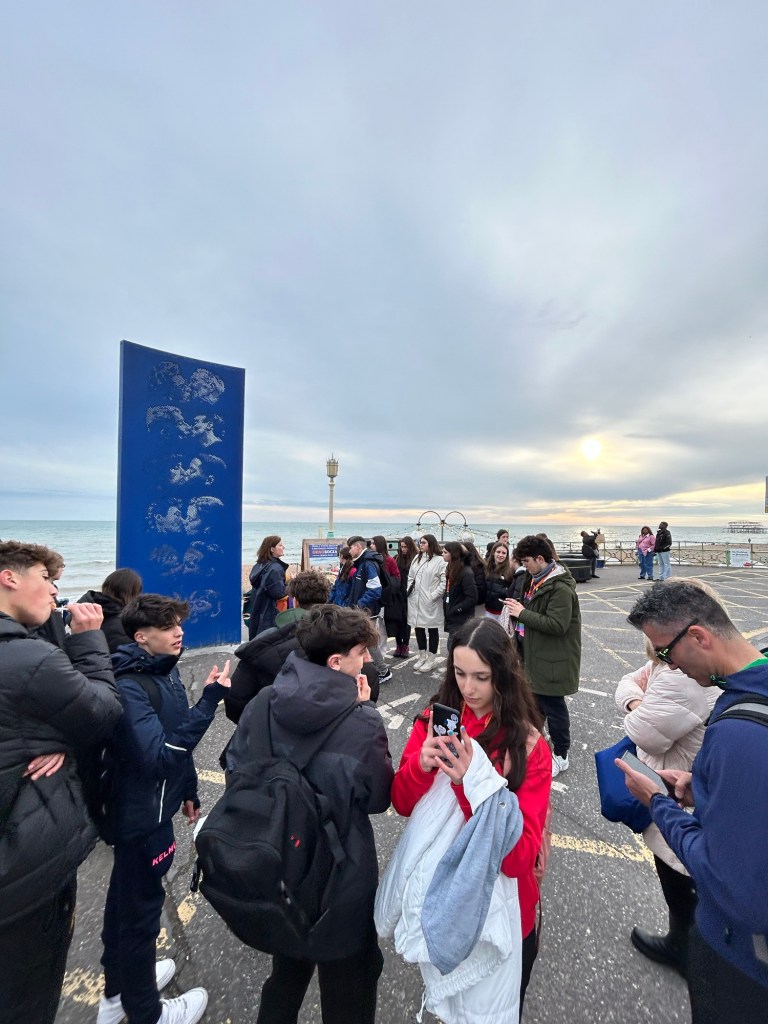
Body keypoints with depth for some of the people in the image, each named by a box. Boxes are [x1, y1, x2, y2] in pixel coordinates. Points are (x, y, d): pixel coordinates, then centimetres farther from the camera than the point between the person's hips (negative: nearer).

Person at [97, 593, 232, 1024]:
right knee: (142, 907, 13)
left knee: (126, 897, 27)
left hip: (151, 808, 9)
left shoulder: (166, 670, -2)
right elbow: (160, 754, -34)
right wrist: (210, 699, -40)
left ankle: (119, 989, 50)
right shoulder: (128, 688, -28)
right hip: (142, 815, -8)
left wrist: (188, 790, 16)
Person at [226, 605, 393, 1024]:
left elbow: (235, 770, -3)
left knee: (286, 974, 33)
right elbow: (378, 798, -13)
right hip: (341, 882, -4)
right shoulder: (362, 724, -30)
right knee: (347, 988, 25)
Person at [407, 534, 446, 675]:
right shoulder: (416, 558, 11)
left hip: (431, 602, -6)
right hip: (415, 600, 6)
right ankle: (422, 656, 30)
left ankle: (431, 660, 19)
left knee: (432, 629, 7)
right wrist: (409, 591, 4)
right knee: (418, 628, 14)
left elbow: (444, 582, -14)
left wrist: (433, 596, -16)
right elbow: (410, 576, 15)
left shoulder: (439, 560, -10)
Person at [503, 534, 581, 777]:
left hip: (553, 660, -9)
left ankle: (561, 756, 24)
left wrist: (523, 613, -25)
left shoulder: (561, 588, -24)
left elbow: (557, 625, -29)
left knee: (553, 706, 6)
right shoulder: (537, 580, 6)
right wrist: (519, 608, 1)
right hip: (536, 655, 9)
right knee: (536, 701, 22)